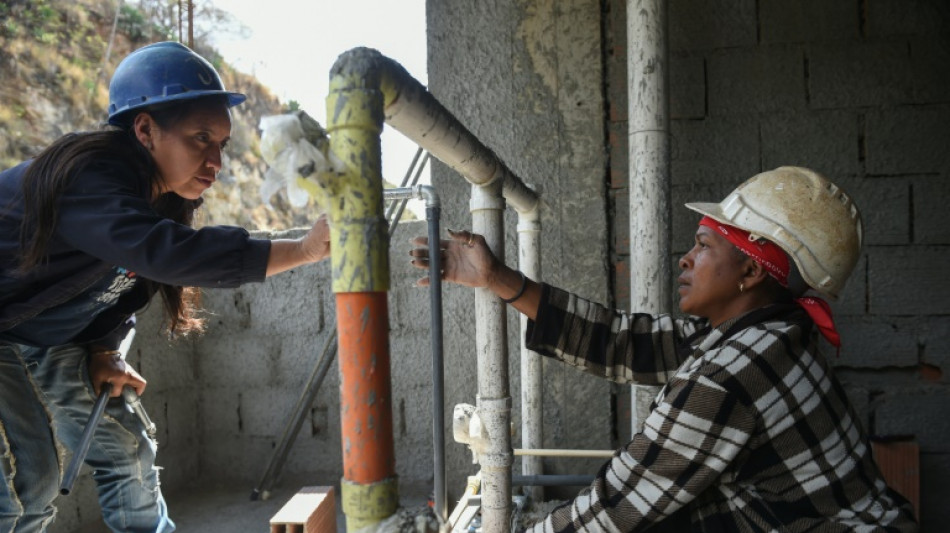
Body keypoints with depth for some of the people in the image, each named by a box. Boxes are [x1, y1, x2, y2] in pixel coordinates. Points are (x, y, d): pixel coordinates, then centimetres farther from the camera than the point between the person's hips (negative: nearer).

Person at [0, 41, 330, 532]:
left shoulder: (161, 194, -5)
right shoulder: (88, 178, -33)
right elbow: (166, 253, -50)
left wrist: (101, 354, -5)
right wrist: (303, 250, -52)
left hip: (48, 346, 9)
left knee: (125, 451, 9)